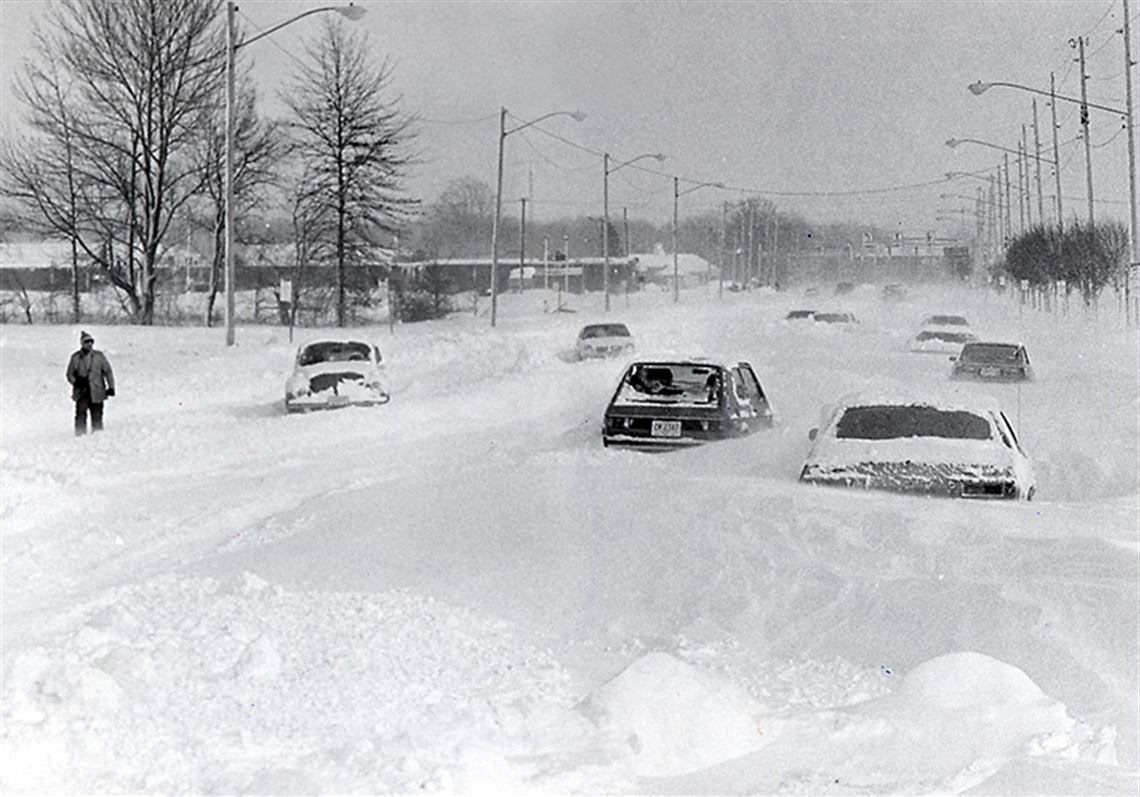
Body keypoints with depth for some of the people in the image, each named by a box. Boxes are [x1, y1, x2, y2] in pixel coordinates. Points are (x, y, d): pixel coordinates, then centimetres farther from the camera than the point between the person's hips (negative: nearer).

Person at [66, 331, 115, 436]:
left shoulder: (98, 356, 3)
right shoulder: (75, 357, 4)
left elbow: (108, 371, 7)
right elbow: (70, 374, 11)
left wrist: (111, 387, 0)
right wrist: (76, 382, -9)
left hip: (96, 393, 0)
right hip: (81, 393, 0)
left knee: (97, 416, 4)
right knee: (80, 416, -10)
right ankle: (80, 436, -6)